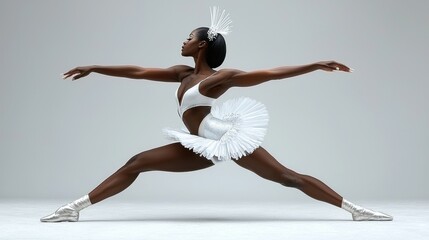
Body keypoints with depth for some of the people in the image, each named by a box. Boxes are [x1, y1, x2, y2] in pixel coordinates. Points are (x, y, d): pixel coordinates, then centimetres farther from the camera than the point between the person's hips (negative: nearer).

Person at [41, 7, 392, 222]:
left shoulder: (221, 77, -9)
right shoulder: (183, 74, 11)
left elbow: (271, 74, -12)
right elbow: (139, 72, 14)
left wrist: (316, 65, -16)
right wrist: (94, 68, 17)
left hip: (228, 139, -6)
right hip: (206, 147, 6)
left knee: (288, 177, -9)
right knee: (135, 164, 1)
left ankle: (355, 209, 0)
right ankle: (76, 207, 4)